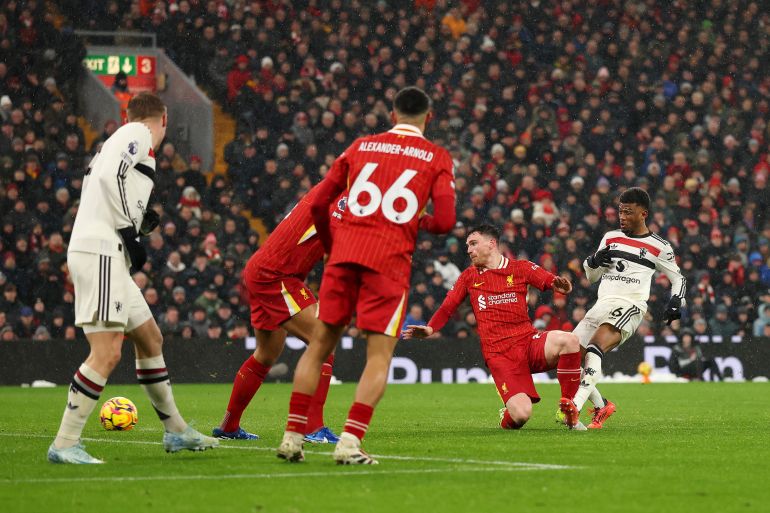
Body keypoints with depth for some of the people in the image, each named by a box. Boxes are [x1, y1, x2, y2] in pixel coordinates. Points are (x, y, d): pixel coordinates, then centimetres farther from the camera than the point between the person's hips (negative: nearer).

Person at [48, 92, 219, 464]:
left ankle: (176, 431, 28)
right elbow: (110, 175, -18)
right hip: (100, 252, -10)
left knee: (150, 339, 19)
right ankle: (65, 444, -16)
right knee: (107, 353, -15)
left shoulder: (121, 138, 25)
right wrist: (130, 231, -15)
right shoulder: (139, 134, -1)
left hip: (106, 257, 10)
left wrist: (140, 223, 13)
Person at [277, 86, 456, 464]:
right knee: (379, 355, 1)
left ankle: (293, 436, 8)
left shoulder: (361, 146, 15)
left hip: (345, 251, 3)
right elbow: (445, 221, -4)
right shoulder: (437, 158, 7)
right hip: (390, 259, -3)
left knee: (320, 344, 11)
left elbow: (318, 204, 14)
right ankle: (350, 442, -13)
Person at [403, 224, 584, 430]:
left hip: (529, 342, 1)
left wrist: (560, 285, -25)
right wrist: (429, 329, -4)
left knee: (568, 340, -32)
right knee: (521, 415, -24)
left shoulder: (520, 268, 10)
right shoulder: (469, 276, 15)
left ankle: (568, 408, -11)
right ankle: (507, 419, 18)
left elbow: (551, 281, 0)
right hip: (498, 353, -1)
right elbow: (447, 309, 15)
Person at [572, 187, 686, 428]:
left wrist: (676, 302, -3)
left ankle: (574, 408, -40)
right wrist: (594, 262, 3)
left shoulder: (659, 247, 6)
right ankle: (601, 407, 11)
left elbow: (678, 279, 16)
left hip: (629, 306, -6)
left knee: (593, 349, -30)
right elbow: (592, 277, 26)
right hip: (601, 306, 6)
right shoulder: (610, 238, 19)